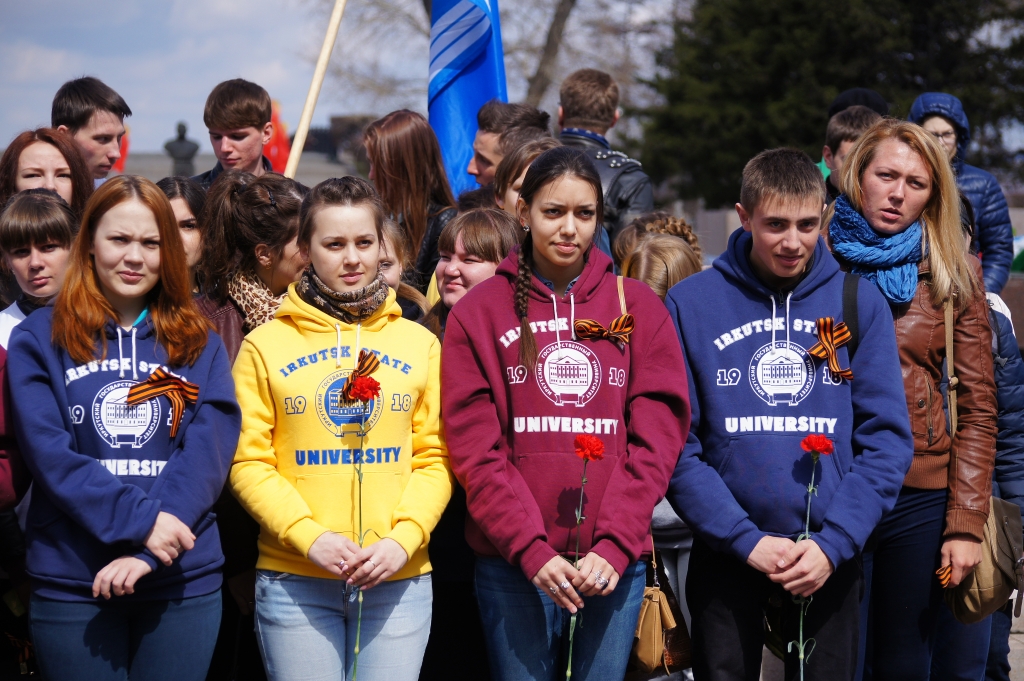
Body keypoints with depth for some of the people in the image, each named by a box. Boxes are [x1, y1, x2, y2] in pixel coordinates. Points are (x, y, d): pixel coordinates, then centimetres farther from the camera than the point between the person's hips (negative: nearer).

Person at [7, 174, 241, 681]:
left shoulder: (198, 344, 9)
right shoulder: (38, 340, 4)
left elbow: (210, 449, -4)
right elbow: (48, 450, -8)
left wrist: (148, 552, -17)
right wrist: (139, 519, -19)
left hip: (184, 581, 2)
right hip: (71, 582, -1)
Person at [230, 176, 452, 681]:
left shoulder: (419, 344, 9)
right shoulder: (266, 345, 3)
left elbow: (434, 459, 6)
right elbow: (248, 463, -1)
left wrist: (404, 538, -10)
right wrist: (309, 535, -14)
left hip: (399, 578, 2)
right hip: (294, 581, -1)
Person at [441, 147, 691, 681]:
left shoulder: (638, 307, 7)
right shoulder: (478, 312, 4)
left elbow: (658, 435, 0)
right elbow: (474, 447, -3)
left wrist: (614, 545, -11)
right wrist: (531, 549, -13)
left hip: (614, 562, 1)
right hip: (511, 562, -1)